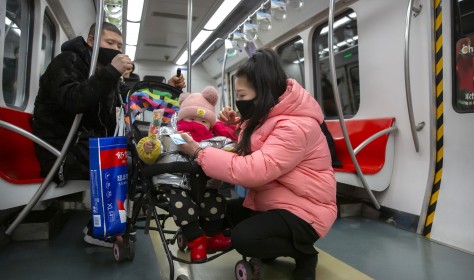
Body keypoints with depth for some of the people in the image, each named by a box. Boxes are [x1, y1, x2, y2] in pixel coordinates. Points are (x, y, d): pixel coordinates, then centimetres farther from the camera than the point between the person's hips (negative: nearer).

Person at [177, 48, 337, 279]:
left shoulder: (295, 126, -27)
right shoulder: (267, 114, 4)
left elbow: (252, 170, -35)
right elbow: (249, 152, 23)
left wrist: (199, 153, -26)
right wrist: (237, 125, 1)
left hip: (303, 209, -10)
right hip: (271, 201, 10)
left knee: (243, 238, -26)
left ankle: (304, 253, 1)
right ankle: (271, 247, 15)